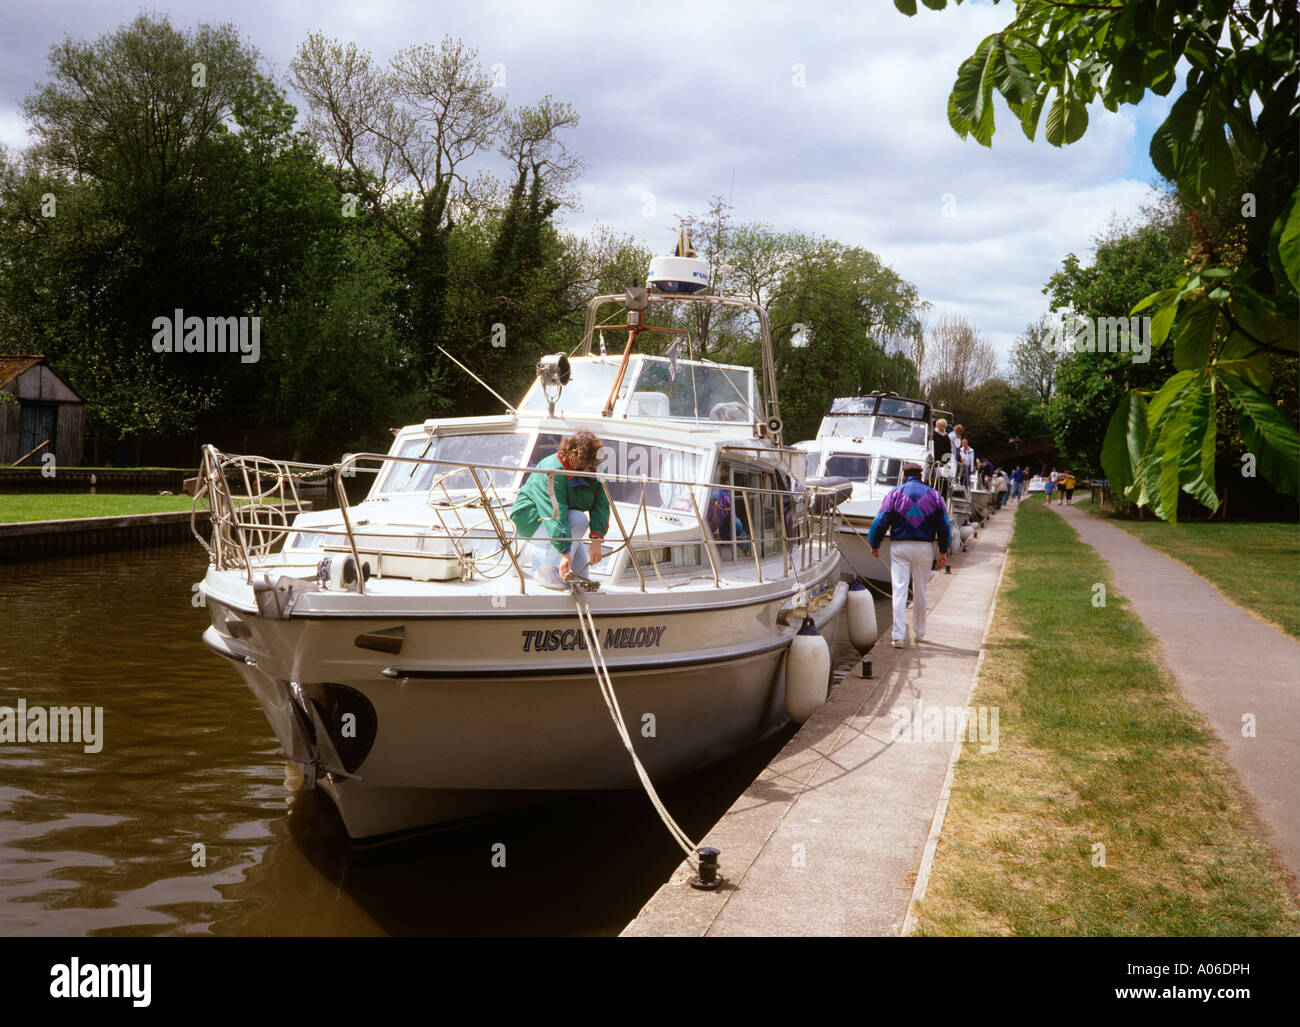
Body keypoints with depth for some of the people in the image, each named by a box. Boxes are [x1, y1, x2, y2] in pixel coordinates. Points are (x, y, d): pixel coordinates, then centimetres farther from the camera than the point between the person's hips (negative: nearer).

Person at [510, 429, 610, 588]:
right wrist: (565, 553, -48)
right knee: (579, 520, -33)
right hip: (529, 519, -7)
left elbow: (601, 504, -16)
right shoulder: (553, 471, -32)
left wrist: (597, 539, -30)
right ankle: (547, 572, -25)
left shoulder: (597, 470, -9)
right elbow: (556, 515, -40)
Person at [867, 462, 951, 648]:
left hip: (899, 546, -2)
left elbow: (881, 521, -3)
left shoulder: (895, 493, 0)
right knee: (920, 591, 14)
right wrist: (943, 552, 9)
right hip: (924, 547, 2)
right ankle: (919, 633, 25)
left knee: (899, 590, -3)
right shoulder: (933, 495, 7)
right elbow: (944, 524, 5)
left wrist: (874, 545, 7)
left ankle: (899, 636, -11)